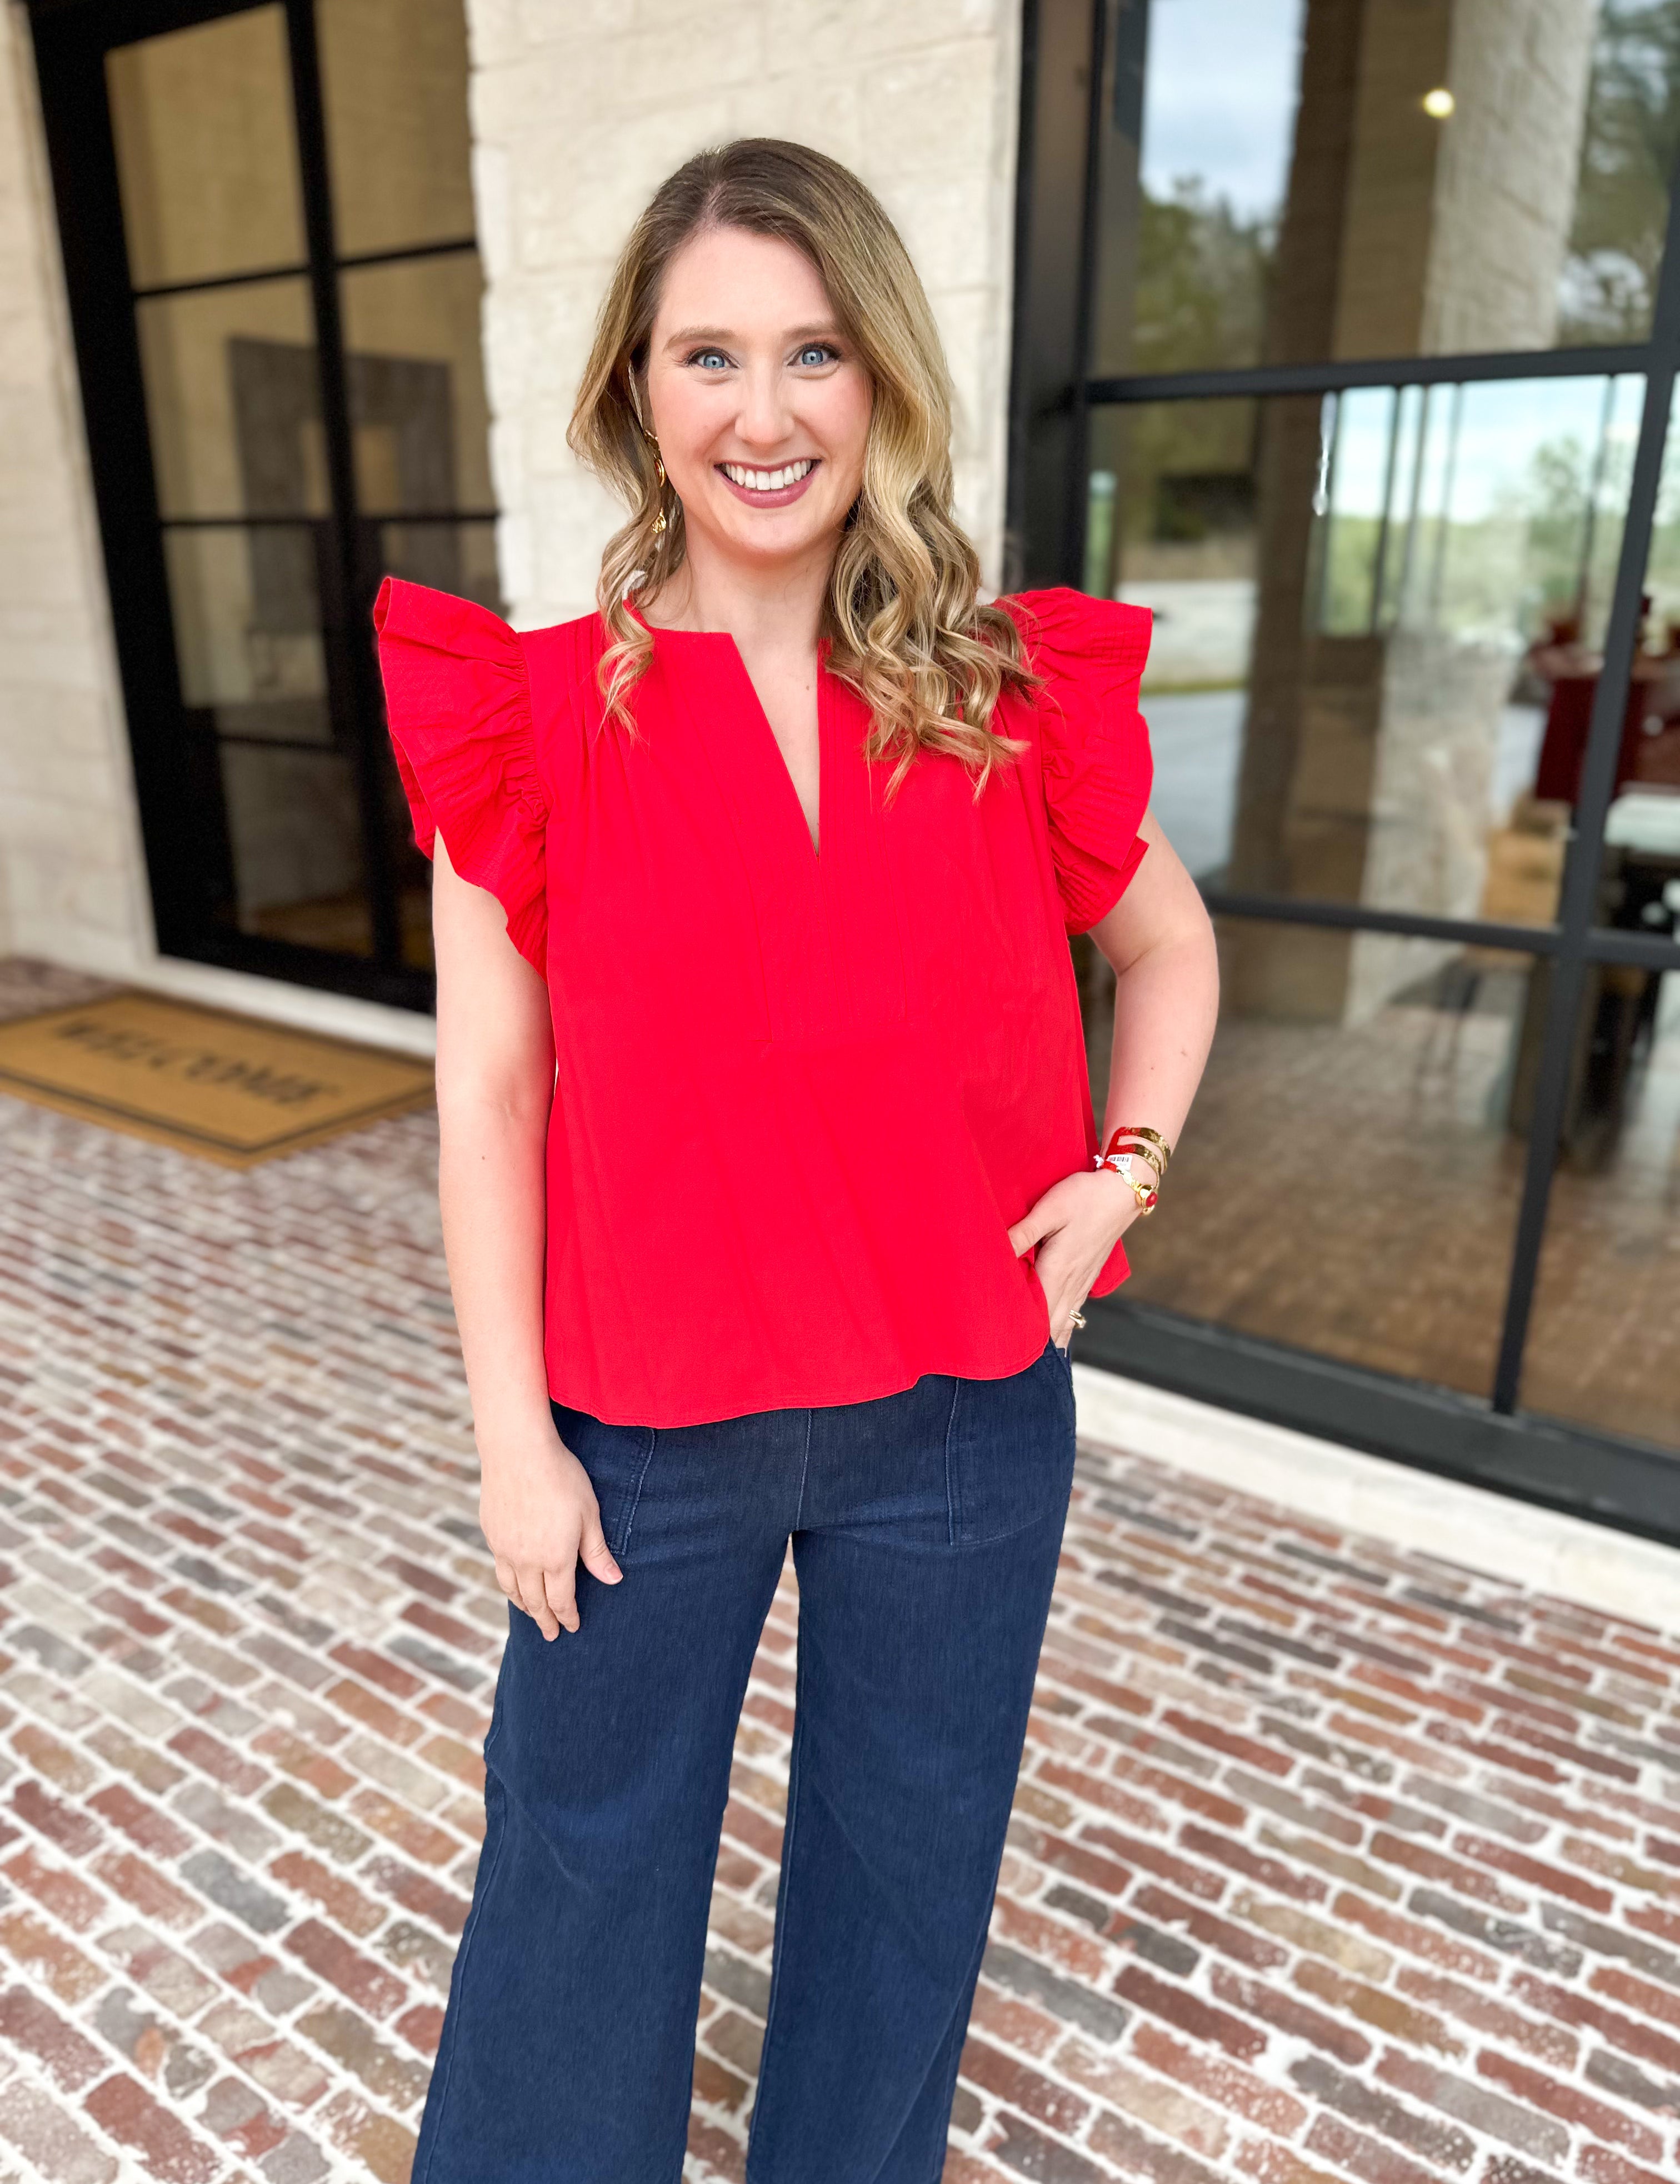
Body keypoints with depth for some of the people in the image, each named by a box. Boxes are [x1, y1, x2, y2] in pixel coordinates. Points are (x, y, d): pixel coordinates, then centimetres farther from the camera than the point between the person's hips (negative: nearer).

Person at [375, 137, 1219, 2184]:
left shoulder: (1011, 697, -4)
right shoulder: (542, 713, -8)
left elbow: (1167, 945, 12)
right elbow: (489, 1091, -7)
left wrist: (1124, 1168, -4)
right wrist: (514, 1437, -5)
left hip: (962, 1413, 2)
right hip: (645, 1419, -1)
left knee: (907, 1858, 23)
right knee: (582, 1856, 20)